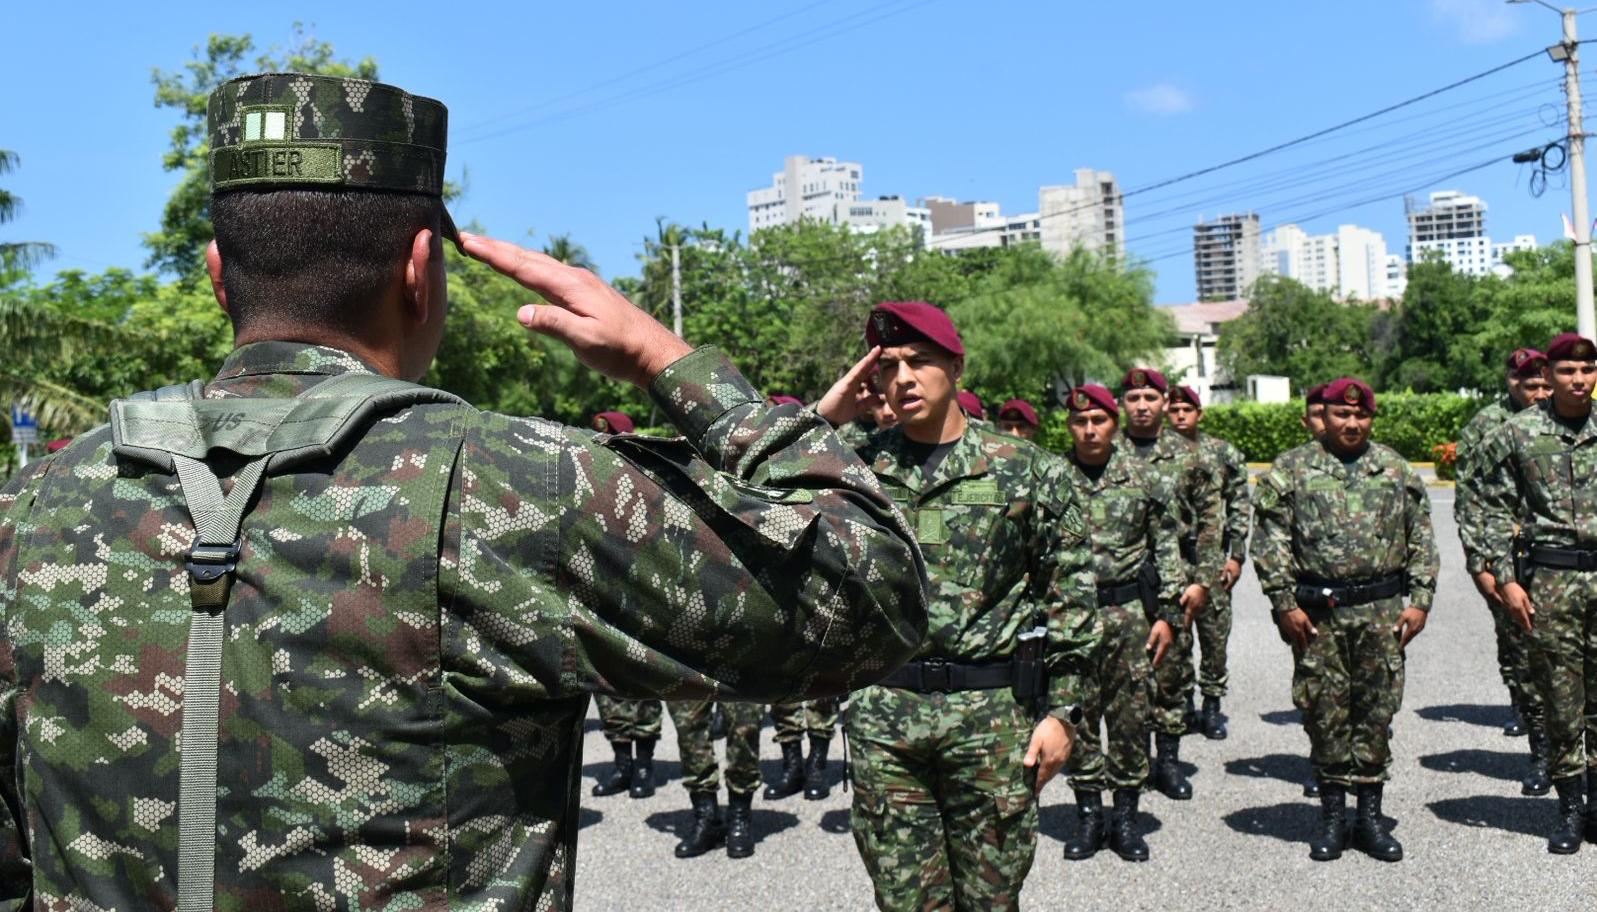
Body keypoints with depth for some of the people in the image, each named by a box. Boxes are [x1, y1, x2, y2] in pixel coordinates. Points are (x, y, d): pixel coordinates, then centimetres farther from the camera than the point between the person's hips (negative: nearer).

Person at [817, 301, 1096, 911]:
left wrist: (1061, 709, -2)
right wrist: (820, 420, -6)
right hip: (882, 713, 2)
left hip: (992, 711, -1)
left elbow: (1069, 594, 2)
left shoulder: (1027, 469, 0)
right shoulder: (857, 466, 5)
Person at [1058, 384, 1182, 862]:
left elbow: (1167, 550, 6)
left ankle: (1126, 816, 18)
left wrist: (1168, 615, 0)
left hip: (1129, 611, 0)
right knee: (1077, 714, 5)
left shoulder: (1145, 479, 4)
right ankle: (1089, 814, 18)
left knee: (1131, 714, 4)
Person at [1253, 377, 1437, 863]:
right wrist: (1285, 604, -6)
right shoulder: (1291, 470, 3)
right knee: (1324, 713, 4)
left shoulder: (1397, 470, 11)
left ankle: (1370, 814, 17)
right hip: (1317, 612, -1)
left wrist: (1419, 600, 3)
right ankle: (1333, 813, 17)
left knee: (1376, 712, 5)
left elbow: (1421, 540, 12)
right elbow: (1270, 542, 0)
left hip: (1382, 610, 2)